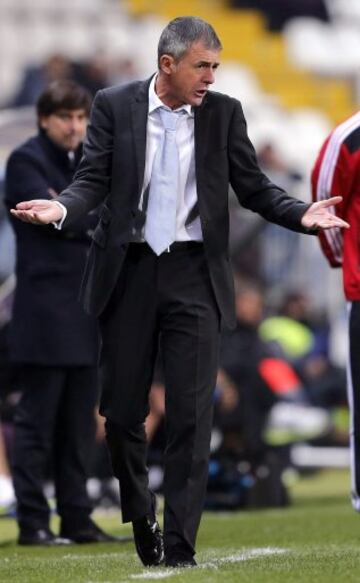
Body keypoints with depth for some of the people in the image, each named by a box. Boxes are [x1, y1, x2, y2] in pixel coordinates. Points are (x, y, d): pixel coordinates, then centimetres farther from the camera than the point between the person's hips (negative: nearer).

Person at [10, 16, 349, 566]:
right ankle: (140, 516, 31)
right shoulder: (114, 106, 1)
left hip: (193, 274, 0)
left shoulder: (224, 113, 3)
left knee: (191, 414, -5)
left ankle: (179, 545, -2)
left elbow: (253, 187, 4)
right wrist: (62, 208, -23)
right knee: (122, 409, 7)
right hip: (128, 271, 0)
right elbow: (94, 179, -2)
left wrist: (302, 214, -13)